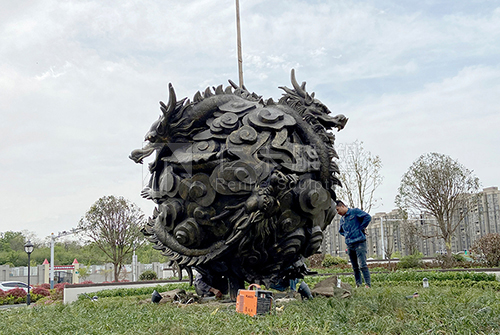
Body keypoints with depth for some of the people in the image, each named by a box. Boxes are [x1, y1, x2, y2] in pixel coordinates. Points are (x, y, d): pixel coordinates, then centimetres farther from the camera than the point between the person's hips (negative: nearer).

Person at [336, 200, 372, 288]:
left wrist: (361, 228, -9)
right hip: (349, 245, 7)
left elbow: (368, 217, -13)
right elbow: (340, 231, 35)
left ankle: (368, 285, -12)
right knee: (355, 267, 8)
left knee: (362, 265, -13)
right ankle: (358, 285, 12)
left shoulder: (355, 211, -2)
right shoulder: (342, 219, 19)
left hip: (359, 242, -7)